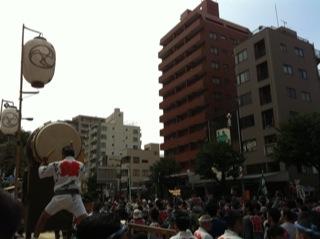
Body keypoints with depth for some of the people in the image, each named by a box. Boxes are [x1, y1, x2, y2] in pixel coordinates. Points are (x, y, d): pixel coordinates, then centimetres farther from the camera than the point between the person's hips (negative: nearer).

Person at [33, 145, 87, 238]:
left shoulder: (56, 165, 9)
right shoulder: (80, 165, 10)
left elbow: (41, 174, 20)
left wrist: (44, 163, 39)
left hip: (59, 196, 1)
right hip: (74, 196, -1)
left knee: (44, 216, 26)